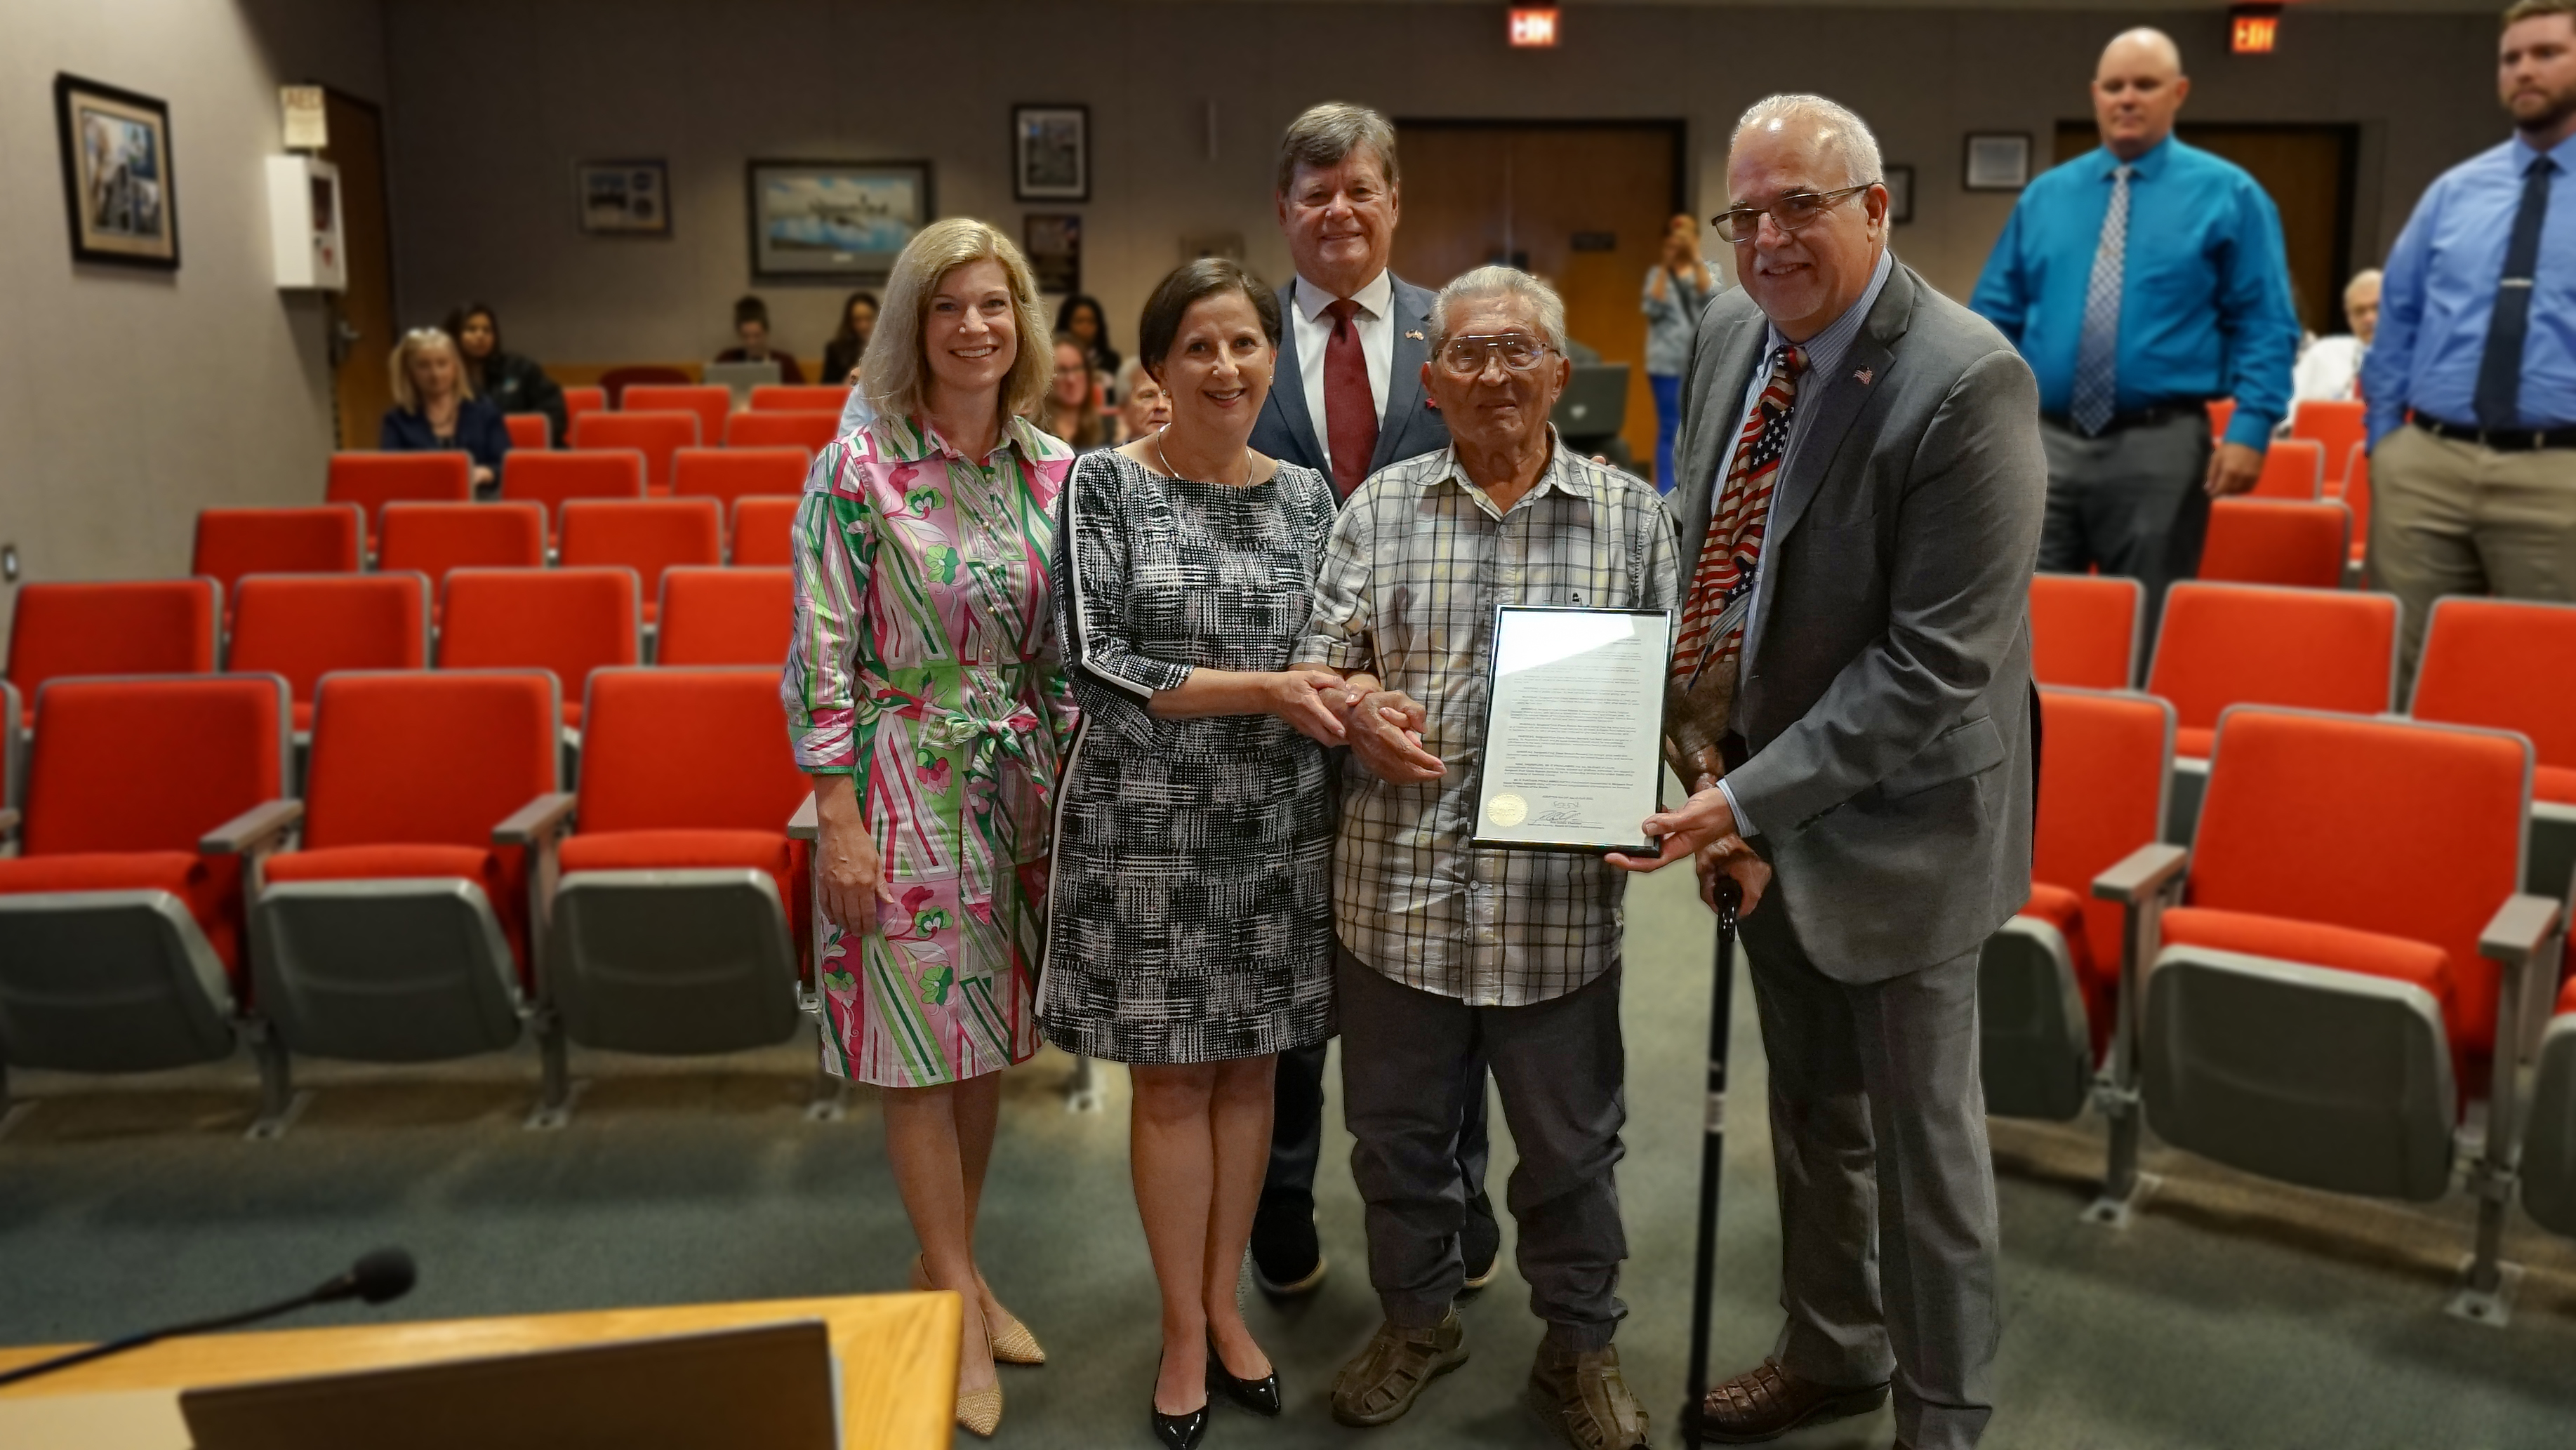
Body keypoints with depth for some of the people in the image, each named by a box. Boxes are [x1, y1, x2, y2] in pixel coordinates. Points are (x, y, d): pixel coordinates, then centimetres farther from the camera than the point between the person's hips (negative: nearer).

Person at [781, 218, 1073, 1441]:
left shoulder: (1054, 469, 3)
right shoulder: (857, 469, -10)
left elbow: (1067, 646, 9)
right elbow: (822, 656, -11)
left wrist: (1073, 784, 7)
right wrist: (838, 819, -13)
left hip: (1018, 780, 5)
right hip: (904, 778, -4)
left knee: (987, 1035, 13)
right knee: (921, 1046, 3)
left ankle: (945, 1264, 32)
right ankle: (960, 1305, 19)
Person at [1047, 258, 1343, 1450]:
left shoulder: (1306, 494, 6)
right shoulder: (1103, 484, -5)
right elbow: (1097, 658, -13)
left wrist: (1343, 707, -9)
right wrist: (1264, 690, -19)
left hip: (1276, 827, 4)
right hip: (1148, 827, -3)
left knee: (1248, 1070, 13)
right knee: (1171, 1079, 6)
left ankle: (1224, 1301, 31)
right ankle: (1184, 1327, 24)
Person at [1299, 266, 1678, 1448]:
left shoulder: (1630, 515, 2)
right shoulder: (1379, 508, 4)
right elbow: (1319, 663, 4)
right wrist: (1355, 706, -18)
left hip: (1561, 894, -1)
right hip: (1401, 885, 1)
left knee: (1569, 1140, 14)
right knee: (1399, 1126, 16)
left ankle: (1580, 1346, 36)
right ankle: (1417, 1319, 40)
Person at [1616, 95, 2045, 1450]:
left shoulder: (1966, 384, -23)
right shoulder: (1729, 333, 0)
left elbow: (1936, 665, -25)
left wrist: (1751, 797, -25)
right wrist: (1699, 738, -3)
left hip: (1892, 816, -7)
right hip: (1756, 793, 7)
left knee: (1920, 1134, 10)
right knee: (1809, 1108, 23)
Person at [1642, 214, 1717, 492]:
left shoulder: (1709, 270, 8)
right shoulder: (1658, 273, 7)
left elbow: (1710, 298, -13)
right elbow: (1654, 309, -9)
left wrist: (1695, 258, -18)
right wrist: (1666, 266, -12)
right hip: (1668, 363, -1)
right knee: (1669, 431, -3)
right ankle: (1666, 498, 0)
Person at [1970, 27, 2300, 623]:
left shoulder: (2227, 195, 2)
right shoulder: (2045, 195, 11)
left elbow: (2265, 326, -2)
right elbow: (1996, 319, 11)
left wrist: (2250, 428, -13)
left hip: (2158, 448, -2)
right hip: (2045, 443, 3)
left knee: (2146, 625, 6)